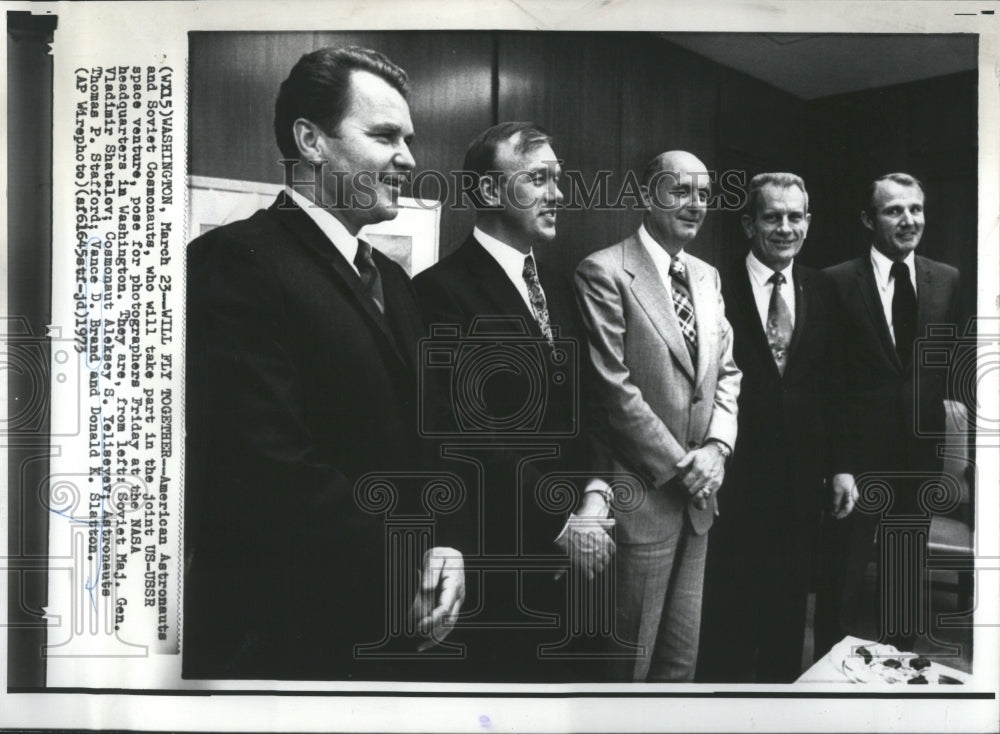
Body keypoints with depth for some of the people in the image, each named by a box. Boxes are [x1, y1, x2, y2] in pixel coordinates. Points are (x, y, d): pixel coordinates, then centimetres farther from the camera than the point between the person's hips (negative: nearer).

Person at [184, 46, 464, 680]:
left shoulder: (394, 281, 11)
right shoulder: (236, 263, -17)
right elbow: (268, 473, -25)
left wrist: (444, 544, -7)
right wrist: (409, 571, -16)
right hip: (283, 639, -8)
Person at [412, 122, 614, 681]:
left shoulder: (559, 288, 13)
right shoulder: (444, 290, -13)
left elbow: (583, 405, 14)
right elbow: (470, 436, -17)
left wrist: (594, 495, -3)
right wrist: (560, 524, -13)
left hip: (574, 553, 7)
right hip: (499, 558, -7)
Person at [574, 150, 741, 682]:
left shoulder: (707, 277, 13)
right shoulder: (605, 273, -12)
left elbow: (727, 372, 14)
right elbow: (613, 388, -17)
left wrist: (717, 447, -3)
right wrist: (679, 464, -13)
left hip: (697, 497, 7)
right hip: (641, 499, -7)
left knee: (682, 656, 17)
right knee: (630, 660, 6)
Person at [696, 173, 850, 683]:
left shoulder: (822, 290, 7)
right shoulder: (717, 287, -8)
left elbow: (833, 385, 8)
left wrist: (839, 464, 6)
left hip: (800, 473, 4)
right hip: (735, 474, -4)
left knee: (789, 605, 15)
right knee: (728, 609, 7)